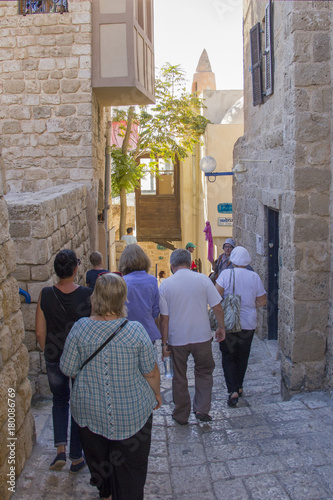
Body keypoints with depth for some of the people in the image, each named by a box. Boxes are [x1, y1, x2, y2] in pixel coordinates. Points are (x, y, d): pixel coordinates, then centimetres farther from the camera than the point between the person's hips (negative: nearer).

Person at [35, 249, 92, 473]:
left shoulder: (46, 295, -11)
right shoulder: (87, 295, -17)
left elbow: (40, 332, -5)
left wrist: (48, 352, 12)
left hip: (55, 360, 2)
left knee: (60, 401, 24)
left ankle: (61, 449, 12)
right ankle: (76, 458, 26)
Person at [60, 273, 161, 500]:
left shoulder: (80, 328, -15)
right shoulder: (136, 330, -19)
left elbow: (68, 370, -5)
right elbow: (151, 372, -9)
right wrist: (156, 393, 10)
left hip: (90, 412, 3)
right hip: (131, 413, -2)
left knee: (98, 459, 27)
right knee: (130, 465, 16)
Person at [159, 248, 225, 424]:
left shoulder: (165, 285, -6)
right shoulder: (203, 279, -6)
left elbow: (164, 318, -6)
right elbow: (217, 308, -5)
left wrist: (164, 343, 0)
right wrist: (221, 328, 10)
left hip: (177, 339, 0)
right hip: (202, 336, 0)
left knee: (179, 377, 15)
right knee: (204, 372, 20)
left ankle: (181, 415, 26)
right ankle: (202, 409, 13)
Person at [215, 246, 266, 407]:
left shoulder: (226, 274, -11)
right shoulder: (254, 276, -2)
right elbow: (262, 301, 1)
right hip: (248, 324, 3)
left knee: (228, 357, 6)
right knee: (242, 356, 18)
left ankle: (233, 390, -5)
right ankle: (239, 387, 29)